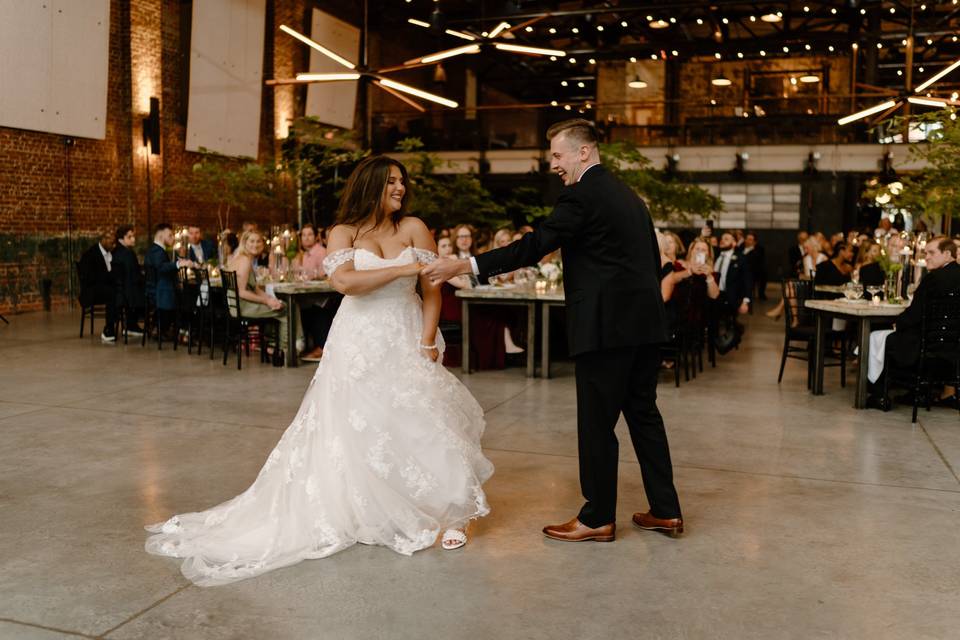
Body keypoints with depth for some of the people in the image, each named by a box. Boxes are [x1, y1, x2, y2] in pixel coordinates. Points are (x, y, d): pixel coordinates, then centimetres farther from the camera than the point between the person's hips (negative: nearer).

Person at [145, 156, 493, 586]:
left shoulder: (413, 228, 2)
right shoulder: (344, 232, 0)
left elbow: (432, 290, 0)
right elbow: (344, 281, -20)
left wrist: (427, 343, -9)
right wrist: (404, 268, -23)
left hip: (406, 344, 1)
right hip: (360, 346, 0)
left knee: (423, 424, -5)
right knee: (353, 428, 1)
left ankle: (448, 511, 12)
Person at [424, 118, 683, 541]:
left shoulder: (581, 195, -10)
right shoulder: (629, 196, 17)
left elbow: (535, 246, -17)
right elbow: (652, 259, 19)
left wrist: (464, 266, -17)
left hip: (606, 326, -9)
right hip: (645, 323, 9)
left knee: (597, 422, 1)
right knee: (643, 413, 15)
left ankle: (598, 519, 11)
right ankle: (665, 510, 23)